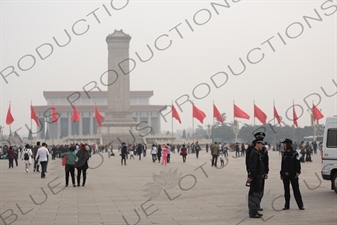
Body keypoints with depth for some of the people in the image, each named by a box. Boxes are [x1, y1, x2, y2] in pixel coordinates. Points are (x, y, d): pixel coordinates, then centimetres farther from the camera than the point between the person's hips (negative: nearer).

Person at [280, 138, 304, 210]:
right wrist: (281, 173, 13)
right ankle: (287, 205, 14)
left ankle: (300, 205, 4)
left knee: (296, 190, -1)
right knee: (286, 190, 8)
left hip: (293, 174, -5)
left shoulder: (295, 153, -5)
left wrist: (298, 172, -16)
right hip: (285, 175, 5)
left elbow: (298, 163, -7)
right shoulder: (285, 154, 10)